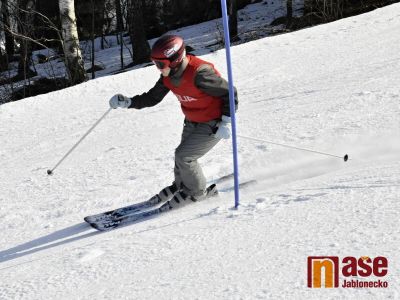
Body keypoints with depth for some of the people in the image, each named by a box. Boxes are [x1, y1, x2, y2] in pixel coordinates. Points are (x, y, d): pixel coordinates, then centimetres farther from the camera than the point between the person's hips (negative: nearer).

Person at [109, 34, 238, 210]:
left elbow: (230, 93, -25)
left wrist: (225, 123, -23)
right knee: (181, 155, 12)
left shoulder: (199, 74, -35)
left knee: (183, 157, -10)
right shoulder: (168, 76, -10)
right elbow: (153, 98, 3)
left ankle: (196, 191, 13)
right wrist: (127, 102, -10)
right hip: (192, 122, 8)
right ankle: (181, 185, 39)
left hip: (213, 125, -8)